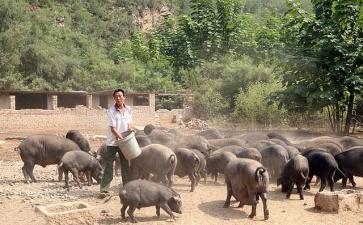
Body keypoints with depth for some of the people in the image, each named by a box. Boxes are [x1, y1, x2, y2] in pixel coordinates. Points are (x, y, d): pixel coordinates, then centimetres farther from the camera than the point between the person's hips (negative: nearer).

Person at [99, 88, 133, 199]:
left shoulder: (128, 109, 3)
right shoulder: (111, 111, -14)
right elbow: (113, 129, -15)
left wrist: (130, 130, -7)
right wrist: (122, 139, -18)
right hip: (112, 143, -5)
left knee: (126, 165, 12)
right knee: (109, 166, -6)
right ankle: (104, 190, -6)